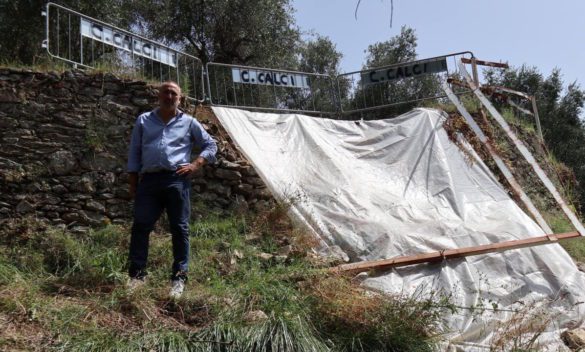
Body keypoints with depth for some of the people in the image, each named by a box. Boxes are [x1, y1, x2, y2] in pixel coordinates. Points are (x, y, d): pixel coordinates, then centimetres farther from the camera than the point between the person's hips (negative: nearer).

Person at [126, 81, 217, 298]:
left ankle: (179, 277, 6)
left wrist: (195, 165, 0)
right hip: (149, 179, 2)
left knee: (179, 229, -1)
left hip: (177, 180, -1)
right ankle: (137, 274, 8)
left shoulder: (188, 122, 12)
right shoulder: (144, 121, 17)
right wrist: (133, 183, 9)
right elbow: (134, 152, 16)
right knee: (140, 226, -2)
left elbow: (211, 145, 16)